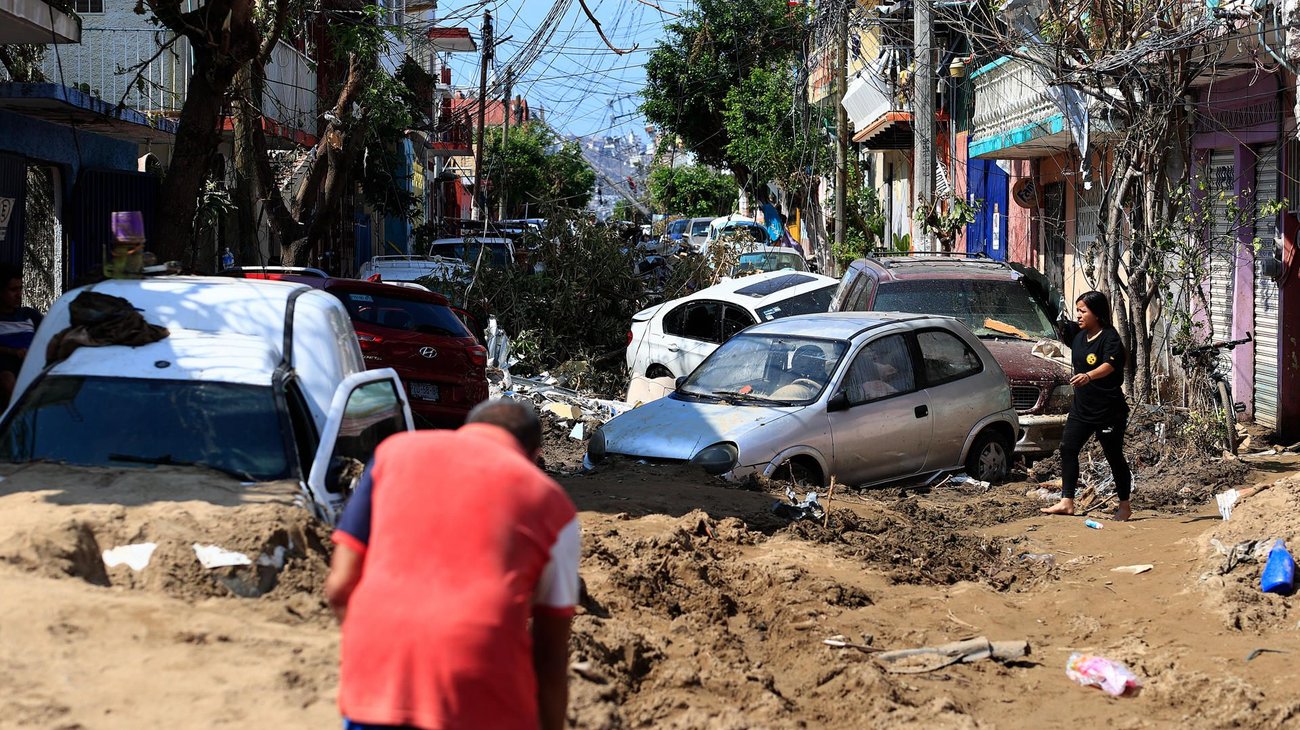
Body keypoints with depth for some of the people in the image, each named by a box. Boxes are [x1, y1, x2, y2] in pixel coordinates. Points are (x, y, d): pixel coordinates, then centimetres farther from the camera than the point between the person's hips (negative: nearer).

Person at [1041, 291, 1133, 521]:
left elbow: (1109, 365, -34)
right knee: (1068, 448, -1)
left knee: (1114, 457, 4)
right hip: (1081, 407, 7)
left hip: (1108, 410, -7)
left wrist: (1089, 376, -53)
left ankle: (1125, 506, 17)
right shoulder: (1078, 333, 5)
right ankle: (1066, 502, 2)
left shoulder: (1110, 337, -17)